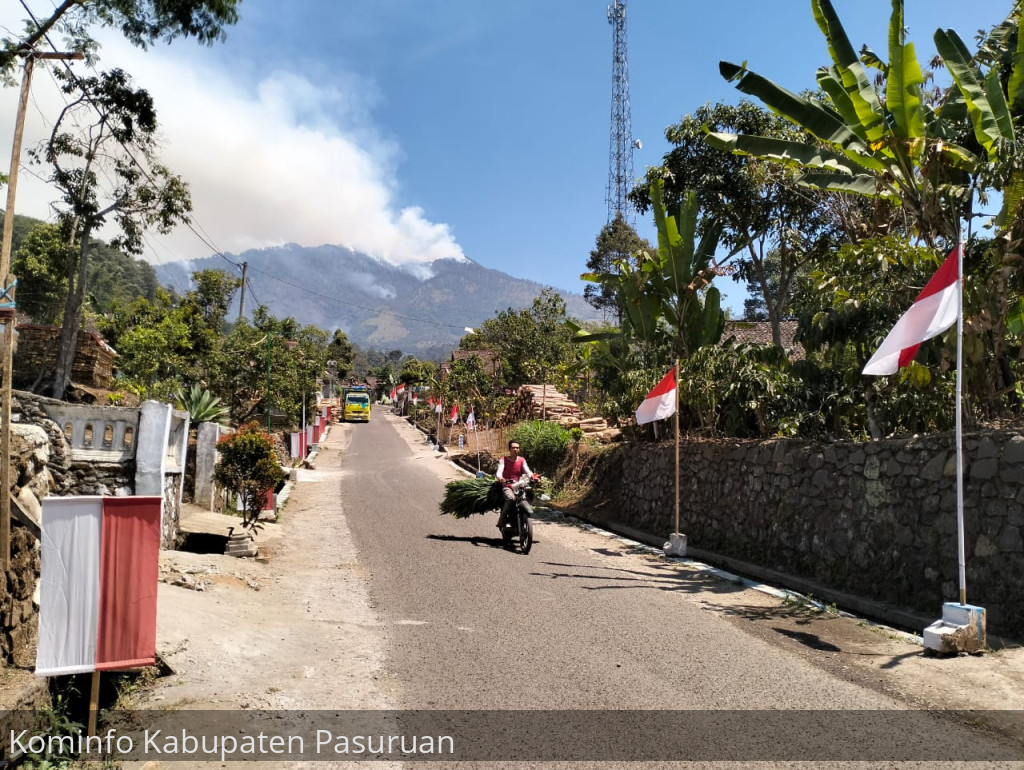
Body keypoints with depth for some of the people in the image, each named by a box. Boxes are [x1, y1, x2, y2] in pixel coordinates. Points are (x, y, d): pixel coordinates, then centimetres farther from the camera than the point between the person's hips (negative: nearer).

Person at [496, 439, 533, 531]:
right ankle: (501, 521, -25)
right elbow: (499, 472, -11)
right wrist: (500, 478, -35)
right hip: (507, 486, -3)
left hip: (519, 486, 3)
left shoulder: (522, 460, 13)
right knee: (511, 498, -33)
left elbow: (527, 471, -1)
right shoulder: (503, 460, 5)